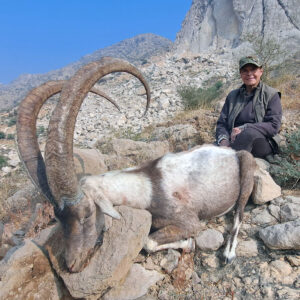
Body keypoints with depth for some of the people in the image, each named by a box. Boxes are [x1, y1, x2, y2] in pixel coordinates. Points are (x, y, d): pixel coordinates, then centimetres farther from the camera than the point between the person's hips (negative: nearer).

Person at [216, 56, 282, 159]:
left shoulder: (271, 95, 7)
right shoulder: (232, 95, 18)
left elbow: (274, 126, -5)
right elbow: (221, 123, 11)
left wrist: (244, 129, -18)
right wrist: (223, 139, -13)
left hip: (263, 142, -2)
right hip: (234, 140, 3)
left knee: (250, 133, -38)